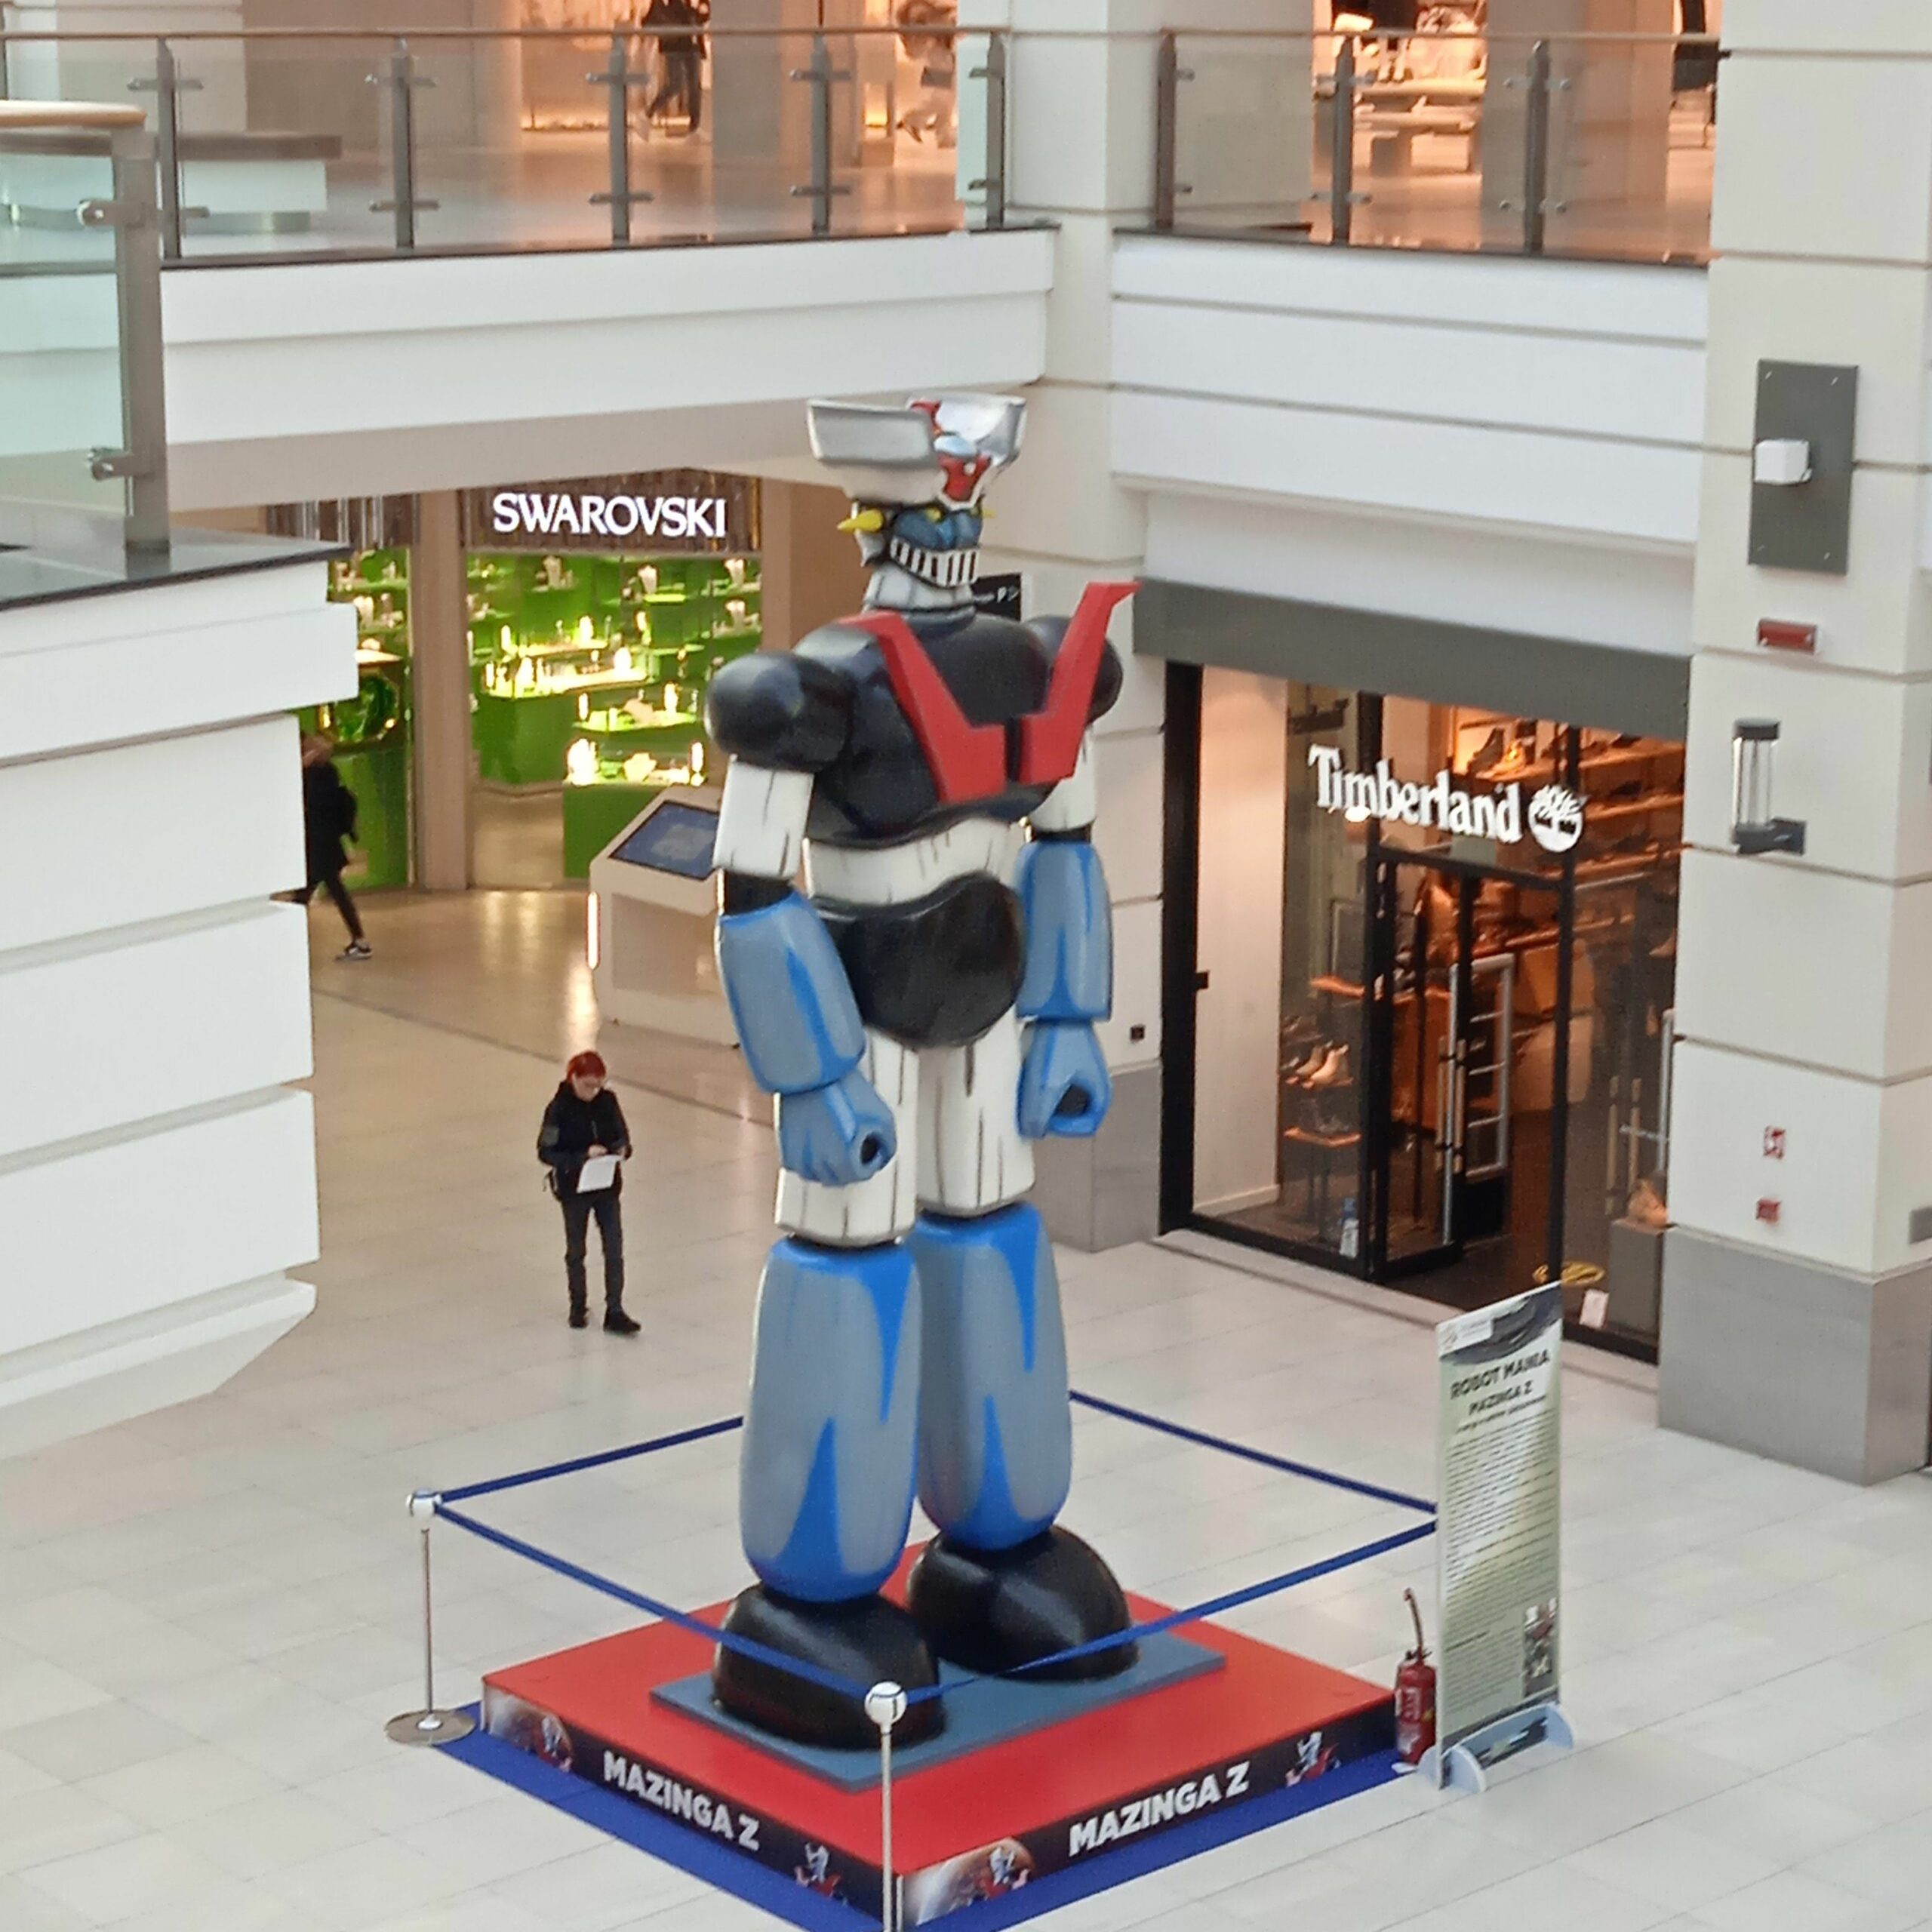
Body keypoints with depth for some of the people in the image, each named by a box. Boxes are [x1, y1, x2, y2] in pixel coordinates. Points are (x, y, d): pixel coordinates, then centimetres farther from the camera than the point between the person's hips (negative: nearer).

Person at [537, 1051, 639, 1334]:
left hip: (608, 1186, 3)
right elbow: (546, 1152, -16)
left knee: (614, 1249, -1)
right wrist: (583, 1156, -28)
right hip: (575, 1190, -3)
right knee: (576, 1250, 15)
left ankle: (614, 1313, 4)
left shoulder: (608, 1101, -5)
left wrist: (622, 1149, -17)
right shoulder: (559, 1108, -16)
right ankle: (578, 1306, 34)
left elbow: (622, 1135, 7)